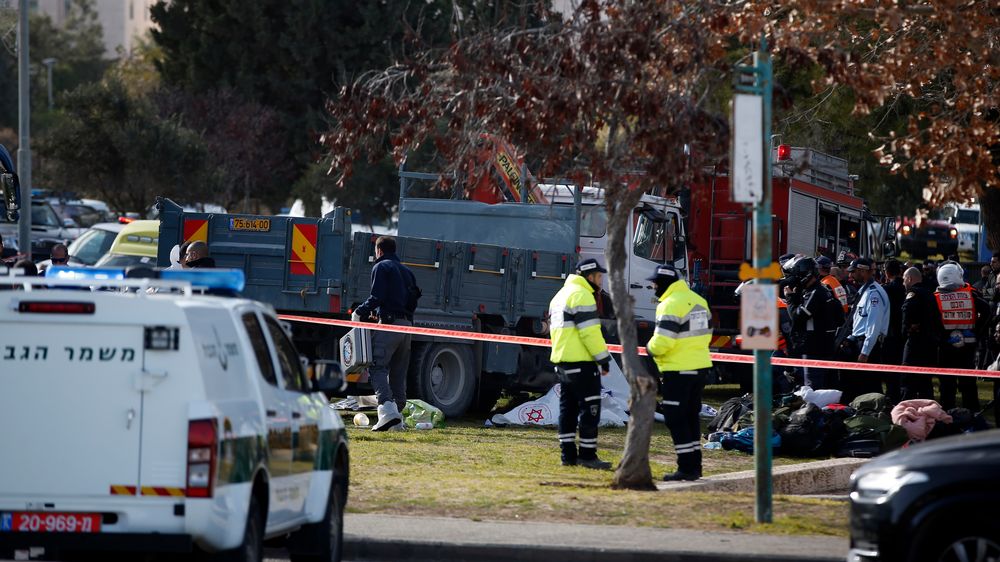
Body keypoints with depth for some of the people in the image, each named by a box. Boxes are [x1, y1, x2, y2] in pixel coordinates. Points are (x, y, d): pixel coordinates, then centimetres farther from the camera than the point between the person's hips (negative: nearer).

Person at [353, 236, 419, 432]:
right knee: (398, 372, 12)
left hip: (389, 324, -8)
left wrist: (360, 313, 0)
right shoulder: (406, 271, 24)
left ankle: (387, 408, -29)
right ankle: (398, 410, 10)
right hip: (407, 324, 8)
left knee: (377, 367, -12)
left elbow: (377, 297, -12)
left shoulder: (381, 267, 0)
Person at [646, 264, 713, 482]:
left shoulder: (670, 305, -17)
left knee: (676, 419, -2)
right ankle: (694, 465, 19)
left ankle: (686, 468, -5)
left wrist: (651, 348, -3)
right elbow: (706, 334, 16)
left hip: (678, 370, -9)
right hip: (700, 366, 9)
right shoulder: (698, 301, 12)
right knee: (691, 416, 17)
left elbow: (662, 341, -22)